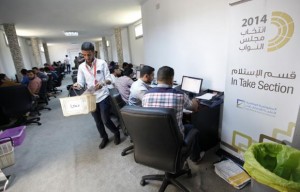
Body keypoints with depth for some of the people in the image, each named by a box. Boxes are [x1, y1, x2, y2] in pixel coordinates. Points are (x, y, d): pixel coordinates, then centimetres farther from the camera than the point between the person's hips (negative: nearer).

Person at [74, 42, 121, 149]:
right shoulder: (81, 67, 3)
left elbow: (109, 79, -7)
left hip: (103, 96, -4)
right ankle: (104, 138, 36)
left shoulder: (102, 63, -6)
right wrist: (77, 85, -22)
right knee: (98, 121, 15)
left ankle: (116, 133, 26)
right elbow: (80, 83, 1)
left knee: (105, 120, -3)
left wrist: (102, 83, -29)